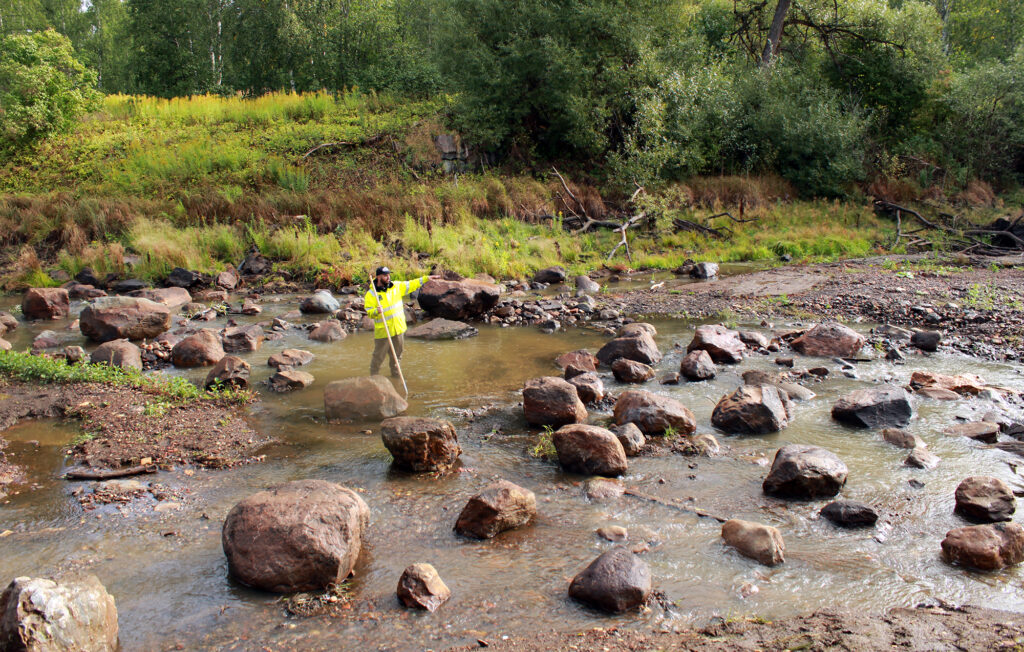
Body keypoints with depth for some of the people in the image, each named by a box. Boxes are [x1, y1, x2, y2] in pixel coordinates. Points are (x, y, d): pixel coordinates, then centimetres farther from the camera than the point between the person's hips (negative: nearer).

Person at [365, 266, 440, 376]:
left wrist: (426, 278, 13)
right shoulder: (371, 294, -11)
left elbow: (411, 285, 15)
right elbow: (369, 312, -13)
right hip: (382, 330, -5)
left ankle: (395, 374, 34)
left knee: (397, 353, 17)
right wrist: (376, 311, -34)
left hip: (398, 327, 5)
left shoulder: (397, 286, 4)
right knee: (379, 355, 0)